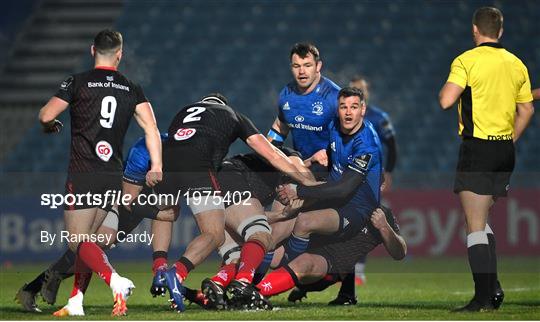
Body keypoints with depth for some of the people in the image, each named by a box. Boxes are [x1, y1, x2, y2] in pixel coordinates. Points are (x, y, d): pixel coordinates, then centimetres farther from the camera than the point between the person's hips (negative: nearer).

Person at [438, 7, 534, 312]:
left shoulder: (467, 60, -10)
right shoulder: (516, 64, 9)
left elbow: (446, 101, -19)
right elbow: (527, 109, 14)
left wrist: (446, 86, 3)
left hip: (477, 149, -6)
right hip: (506, 150, 6)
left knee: (476, 226, -5)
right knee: (483, 220, 20)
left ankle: (483, 297, -11)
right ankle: (494, 286, 14)